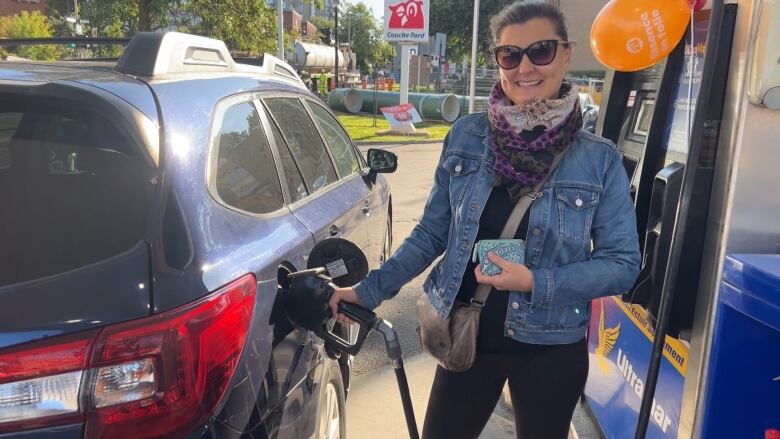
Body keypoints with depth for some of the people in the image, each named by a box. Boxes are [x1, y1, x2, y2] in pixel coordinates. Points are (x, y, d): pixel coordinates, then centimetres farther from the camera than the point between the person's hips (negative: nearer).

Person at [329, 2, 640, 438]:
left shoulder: (600, 160, -10)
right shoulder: (466, 136, -6)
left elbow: (623, 263, -7)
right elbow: (431, 233, 1)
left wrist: (536, 283, -20)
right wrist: (369, 291, -1)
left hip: (549, 349, -1)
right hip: (466, 337, 1)